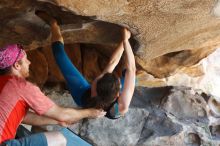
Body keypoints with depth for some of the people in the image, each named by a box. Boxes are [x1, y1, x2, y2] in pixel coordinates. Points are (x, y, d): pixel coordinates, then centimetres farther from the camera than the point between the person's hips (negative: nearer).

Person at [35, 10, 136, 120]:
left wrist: (124, 41, -22)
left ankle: (53, 24, 32)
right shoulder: (121, 107, -47)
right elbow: (131, 69, -41)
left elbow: (111, 63, -33)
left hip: (84, 97, 0)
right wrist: (126, 40, -37)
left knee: (60, 53, 7)